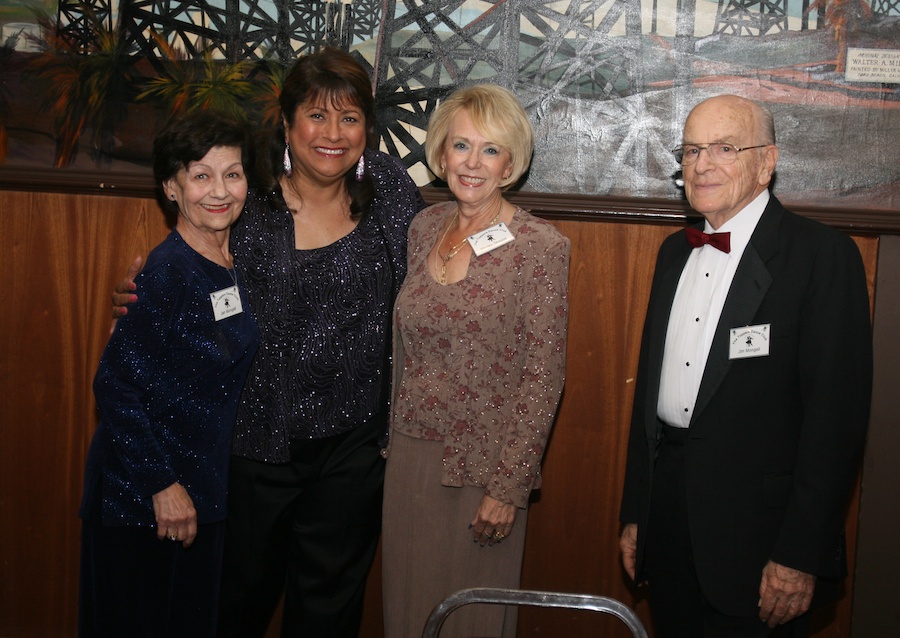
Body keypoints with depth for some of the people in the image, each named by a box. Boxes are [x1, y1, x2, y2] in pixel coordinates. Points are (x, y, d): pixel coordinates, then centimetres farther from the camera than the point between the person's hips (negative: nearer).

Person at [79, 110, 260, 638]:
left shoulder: (237, 265, 3)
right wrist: (162, 484, -18)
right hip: (139, 496, -7)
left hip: (207, 488, 7)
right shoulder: (163, 272, -20)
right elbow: (118, 385, -20)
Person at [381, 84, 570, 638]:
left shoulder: (541, 247, -13)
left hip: (482, 465, -5)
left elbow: (544, 376, -12)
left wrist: (508, 486, -13)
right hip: (410, 453, 5)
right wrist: (393, 435, 12)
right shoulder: (425, 228, 4)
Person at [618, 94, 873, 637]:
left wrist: (801, 556, -17)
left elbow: (837, 413, -15)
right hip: (669, 523, 6)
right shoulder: (676, 252, 11)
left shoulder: (824, 254, -11)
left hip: (756, 527, -6)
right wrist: (635, 511, 13)